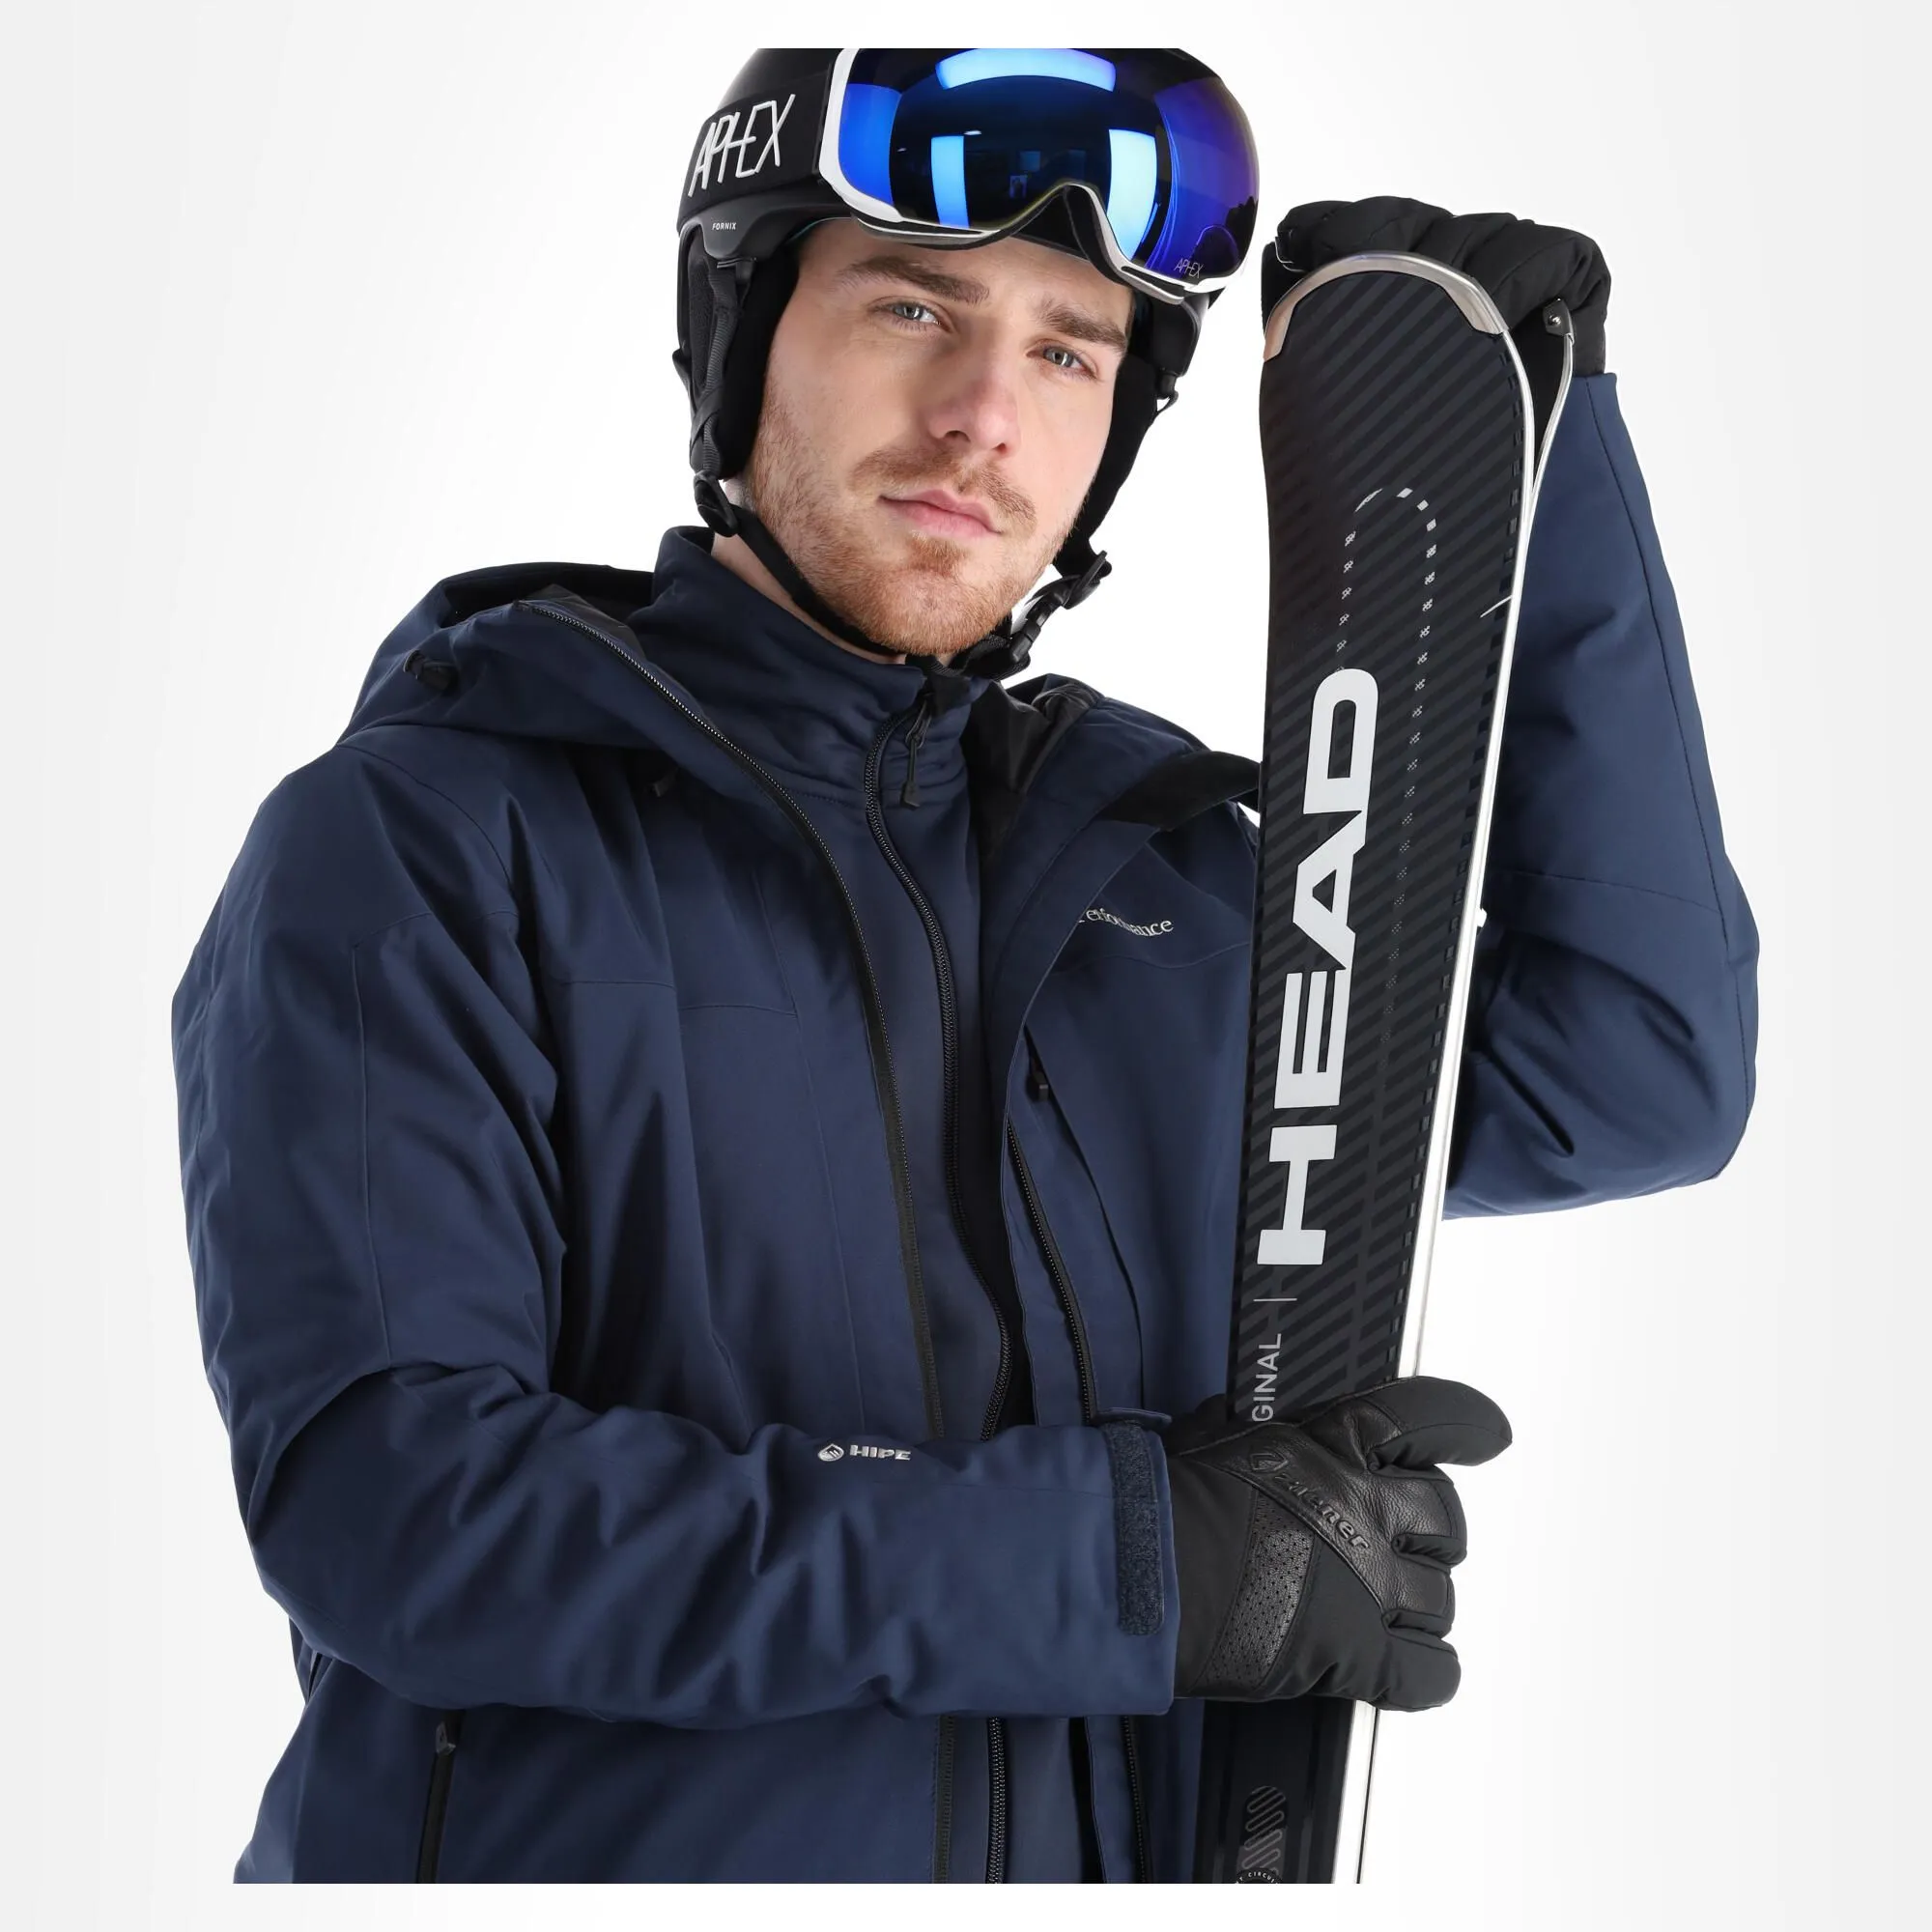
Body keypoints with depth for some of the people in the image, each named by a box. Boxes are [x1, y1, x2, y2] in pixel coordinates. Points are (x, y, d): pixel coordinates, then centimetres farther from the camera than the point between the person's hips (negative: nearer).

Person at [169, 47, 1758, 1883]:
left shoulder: (1158, 854, 7)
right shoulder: (410, 849, -8)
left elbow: (1628, 1071, 5)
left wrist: (1542, 445, 1)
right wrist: (1135, 1562, -21)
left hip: (1102, 1844, 4)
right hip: (567, 1837, -3)